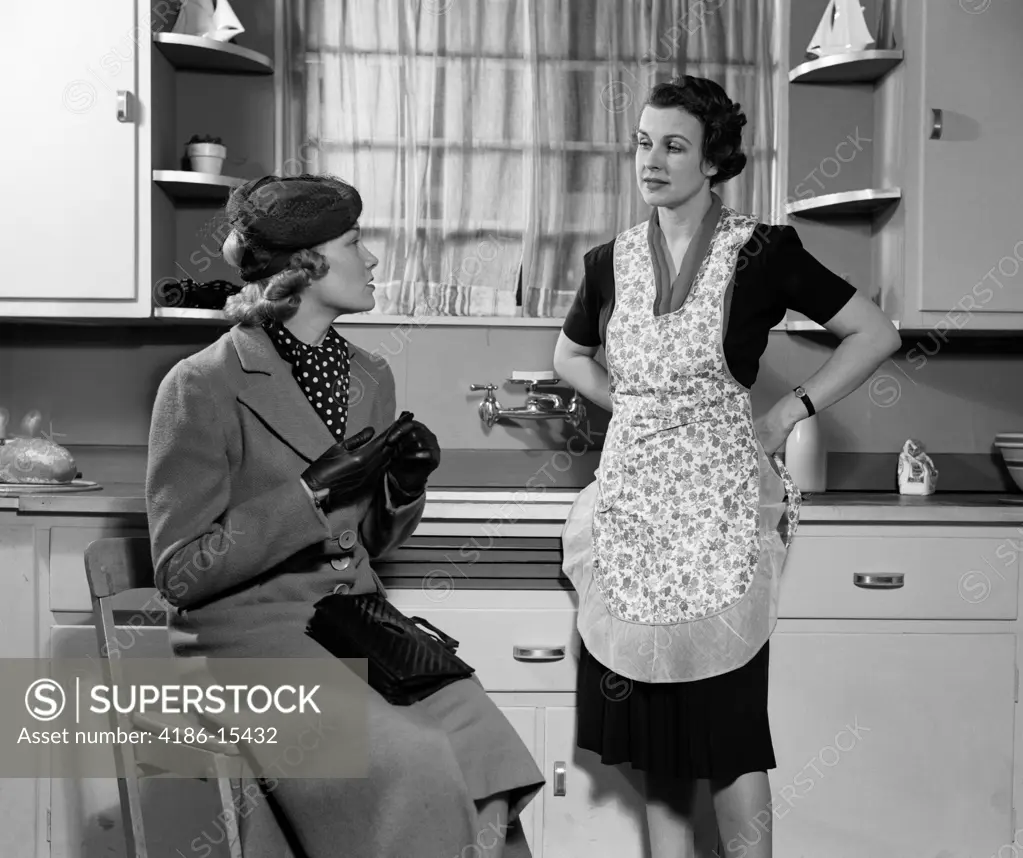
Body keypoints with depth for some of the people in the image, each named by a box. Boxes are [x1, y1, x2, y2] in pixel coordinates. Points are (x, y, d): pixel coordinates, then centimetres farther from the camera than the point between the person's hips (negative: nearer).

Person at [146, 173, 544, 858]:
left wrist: (404, 488, -3)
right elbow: (181, 573, -11)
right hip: (251, 630, -5)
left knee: (483, 751, -20)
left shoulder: (372, 377, 10)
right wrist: (313, 494, -18)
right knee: (410, 770, -25)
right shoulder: (203, 386, -9)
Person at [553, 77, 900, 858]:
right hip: (634, 495, 4)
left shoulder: (761, 253, -5)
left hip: (718, 505, -4)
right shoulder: (611, 262, 7)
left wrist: (788, 413, -4)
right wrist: (637, 408, 11)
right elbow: (570, 357, 25)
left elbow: (876, 335, -1)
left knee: (727, 728, -2)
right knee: (651, 728, 9)